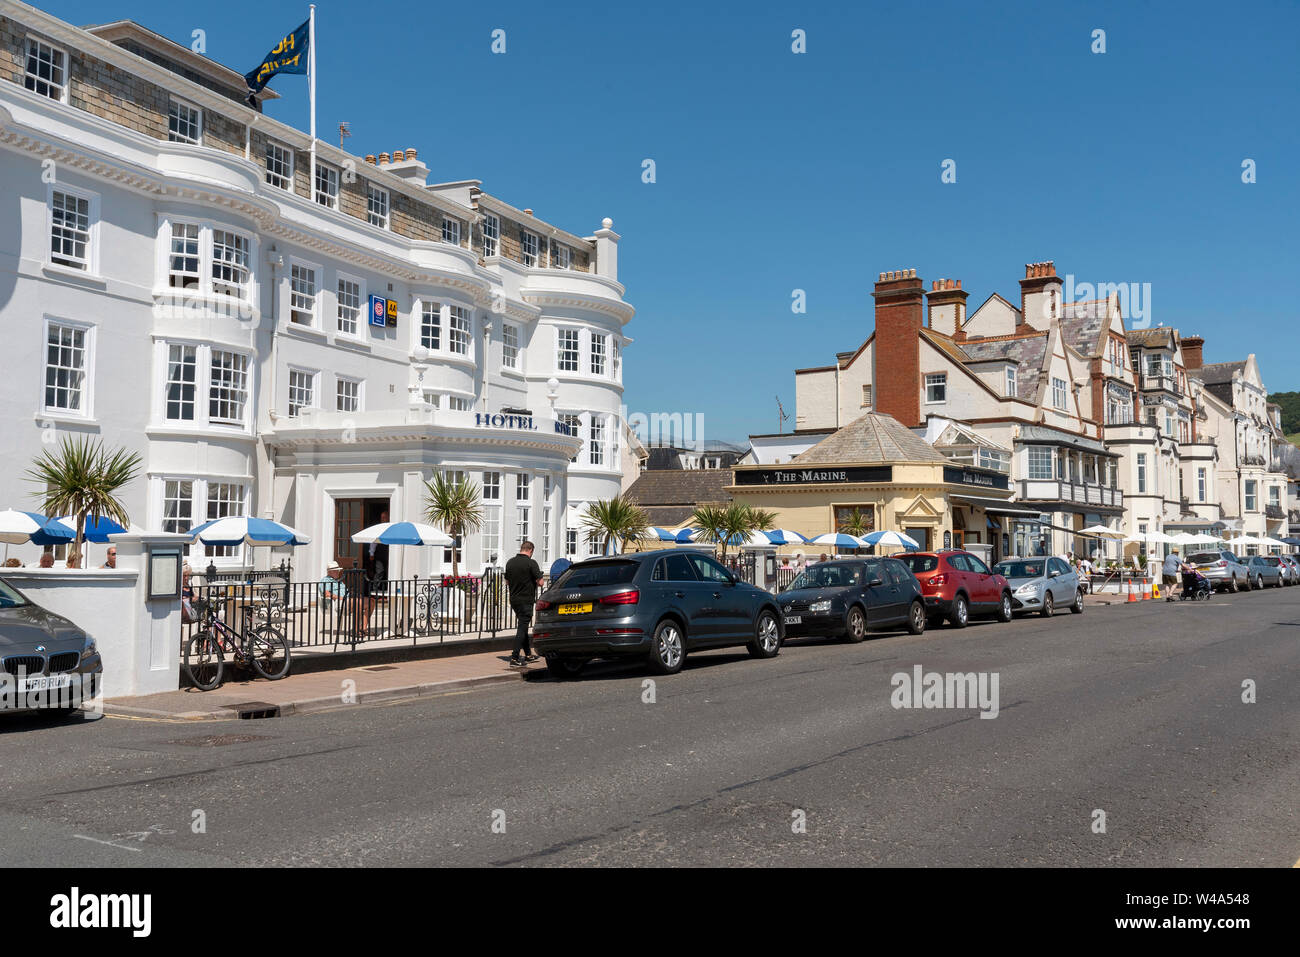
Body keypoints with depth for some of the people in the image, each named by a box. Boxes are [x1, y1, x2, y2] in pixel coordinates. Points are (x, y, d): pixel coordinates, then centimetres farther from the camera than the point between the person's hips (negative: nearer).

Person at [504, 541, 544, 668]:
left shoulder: (510, 562, 5)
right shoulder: (531, 563, -14)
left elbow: (507, 582, 14)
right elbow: (540, 582, -14)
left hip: (513, 599, 7)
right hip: (526, 600, -7)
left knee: (523, 625, 20)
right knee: (522, 628, -4)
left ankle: (528, 654, 31)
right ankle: (514, 658, -9)